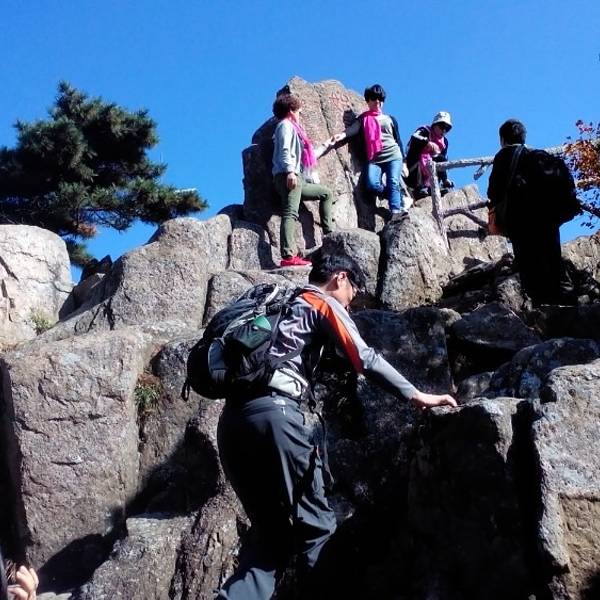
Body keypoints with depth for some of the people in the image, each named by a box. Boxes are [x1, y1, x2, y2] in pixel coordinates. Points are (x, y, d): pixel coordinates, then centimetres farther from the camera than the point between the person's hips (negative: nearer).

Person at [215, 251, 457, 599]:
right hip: (273, 413, -8)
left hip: (233, 418, 8)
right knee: (316, 524, 1)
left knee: (272, 531, 12)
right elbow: (365, 359, -2)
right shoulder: (324, 304, 9)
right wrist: (415, 395, -1)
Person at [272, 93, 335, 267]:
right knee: (291, 213, -24)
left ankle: (329, 234, 15)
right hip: (288, 176, -11)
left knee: (326, 193, 22)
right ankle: (288, 256, -38)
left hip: (297, 178, 11)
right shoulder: (286, 125, 4)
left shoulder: (291, 127, 32)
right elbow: (284, 150, -13)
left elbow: (305, 155, 35)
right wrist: (290, 171, -25)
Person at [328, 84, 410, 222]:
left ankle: (395, 212, -37)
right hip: (374, 159, 0)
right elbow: (352, 129, -3)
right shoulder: (363, 119, 16)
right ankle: (400, 196, -9)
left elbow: (398, 140, 22)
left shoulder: (390, 119, 20)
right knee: (372, 184, -26)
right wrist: (341, 135, -26)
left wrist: (403, 161, 16)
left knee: (393, 182, -24)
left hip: (394, 156, 0)